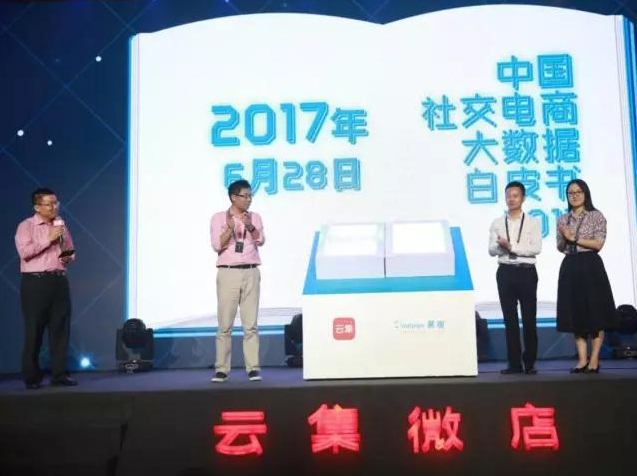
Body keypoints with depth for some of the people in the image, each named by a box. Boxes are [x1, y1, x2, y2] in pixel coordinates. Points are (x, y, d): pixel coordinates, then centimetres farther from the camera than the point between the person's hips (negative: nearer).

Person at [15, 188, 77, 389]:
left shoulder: (61, 225, 15)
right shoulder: (26, 226, -2)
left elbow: (70, 250, 24)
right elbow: (24, 252, -15)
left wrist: (69, 256, 1)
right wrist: (48, 239, -15)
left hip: (59, 281, 5)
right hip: (35, 282, -5)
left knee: (60, 328, 4)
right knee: (34, 330, -1)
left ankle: (59, 373, 10)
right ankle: (32, 377, 8)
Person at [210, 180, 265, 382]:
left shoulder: (255, 217, 11)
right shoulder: (219, 218, 4)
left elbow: (260, 240, -3)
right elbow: (217, 245, -5)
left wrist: (250, 227, -20)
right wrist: (230, 228, -18)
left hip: (251, 273, 2)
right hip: (228, 273, -2)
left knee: (251, 323, 0)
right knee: (224, 323, -1)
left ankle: (253, 368, 3)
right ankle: (221, 369, 4)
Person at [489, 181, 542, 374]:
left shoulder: (533, 222, 4)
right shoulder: (497, 223, 10)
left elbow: (536, 248, -9)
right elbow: (491, 250, 2)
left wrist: (511, 246, -16)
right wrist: (501, 247, -20)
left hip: (526, 272, -2)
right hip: (505, 272, 2)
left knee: (529, 318, 0)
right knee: (510, 318, 5)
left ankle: (530, 362, 10)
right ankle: (514, 363, 11)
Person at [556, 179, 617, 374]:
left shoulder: (596, 216, -1)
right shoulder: (563, 219, 12)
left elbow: (598, 243, -9)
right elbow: (560, 247, 13)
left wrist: (574, 238, -11)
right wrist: (564, 239, -8)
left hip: (590, 266, -4)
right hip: (570, 268, 5)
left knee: (595, 313, -2)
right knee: (575, 313, 4)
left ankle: (594, 360, 4)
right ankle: (582, 360, 9)